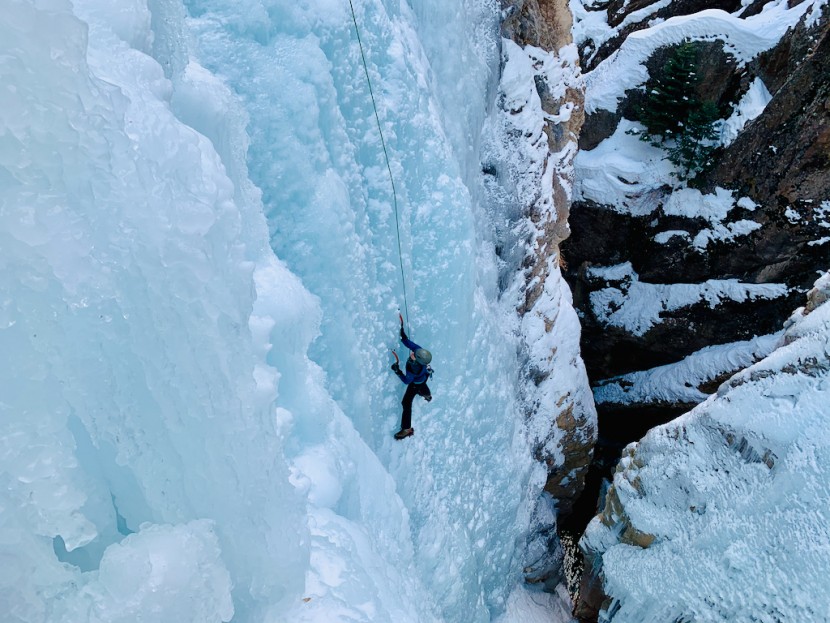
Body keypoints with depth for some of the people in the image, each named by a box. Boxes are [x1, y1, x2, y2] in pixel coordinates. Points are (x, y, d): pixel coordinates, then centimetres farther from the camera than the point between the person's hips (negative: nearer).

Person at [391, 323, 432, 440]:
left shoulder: (414, 370, -50)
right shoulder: (419, 351, -38)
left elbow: (406, 381, -36)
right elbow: (409, 344, -22)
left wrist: (398, 372, -47)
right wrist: (403, 336, -34)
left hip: (415, 384, -7)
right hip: (424, 375, 7)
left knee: (406, 402, 3)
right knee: (422, 385, 42)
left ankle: (407, 429, 16)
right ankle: (427, 395, 78)